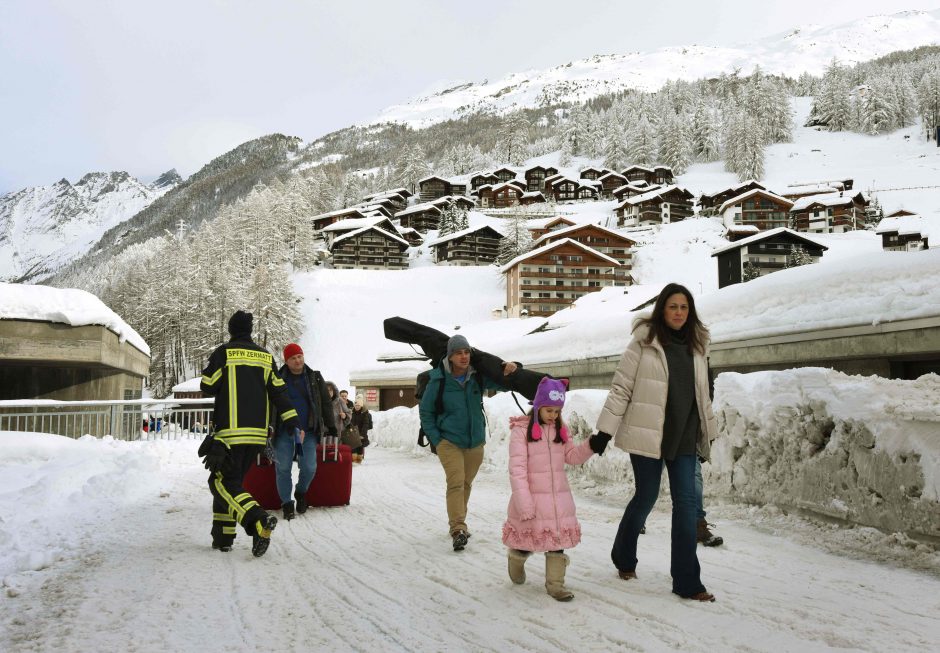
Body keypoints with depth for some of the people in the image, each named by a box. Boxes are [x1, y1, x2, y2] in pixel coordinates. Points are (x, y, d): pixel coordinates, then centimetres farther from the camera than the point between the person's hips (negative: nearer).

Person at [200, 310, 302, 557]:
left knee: (222, 482, -4)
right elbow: (279, 392, 7)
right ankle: (223, 537, 14)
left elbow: (208, 387, -2)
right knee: (233, 480, 17)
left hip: (231, 433, -5)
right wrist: (293, 423, 6)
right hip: (258, 433, 6)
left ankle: (259, 521, -27)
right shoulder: (266, 357, 11)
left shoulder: (223, 353, -3)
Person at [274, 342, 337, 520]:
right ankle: (287, 503, 12)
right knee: (283, 469, -3)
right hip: (284, 432, 0)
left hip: (308, 432, 1)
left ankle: (301, 492, 22)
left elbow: (325, 403, 10)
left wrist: (330, 426, 7)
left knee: (309, 467, -7)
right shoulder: (278, 379, 2)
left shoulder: (315, 378, 7)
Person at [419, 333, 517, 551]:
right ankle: (458, 529, -19)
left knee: (466, 484, 15)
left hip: (475, 442, 4)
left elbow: (500, 385, 4)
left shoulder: (478, 376, -5)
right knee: (456, 482, -18)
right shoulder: (438, 381, -12)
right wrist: (435, 439, -7)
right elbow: (425, 411, -2)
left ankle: (456, 522, 31)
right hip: (449, 441, -4)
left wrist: (508, 372, -20)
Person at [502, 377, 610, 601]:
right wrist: (524, 503, -20)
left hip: (559, 496, 5)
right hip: (533, 497, -5)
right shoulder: (521, 429, -12)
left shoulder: (561, 429, 7)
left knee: (558, 540, 6)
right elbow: (517, 468, -15)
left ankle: (555, 583, 19)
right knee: (527, 540, 8)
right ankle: (516, 558, 41)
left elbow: (572, 456, 9)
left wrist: (591, 446, -10)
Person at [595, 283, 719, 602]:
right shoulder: (644, 344, -6)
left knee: (686, 502, 0)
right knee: (646, 497, 5)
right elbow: (621, 388, -6)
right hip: (647, 433, -4)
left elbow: (702, 395, 19)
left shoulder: (695, 347, 10)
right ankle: (624, 558, 32)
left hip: (684, 436, 5)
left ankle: (687, 581, 4)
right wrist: (605, 429, -8)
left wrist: (709, 432, 20)